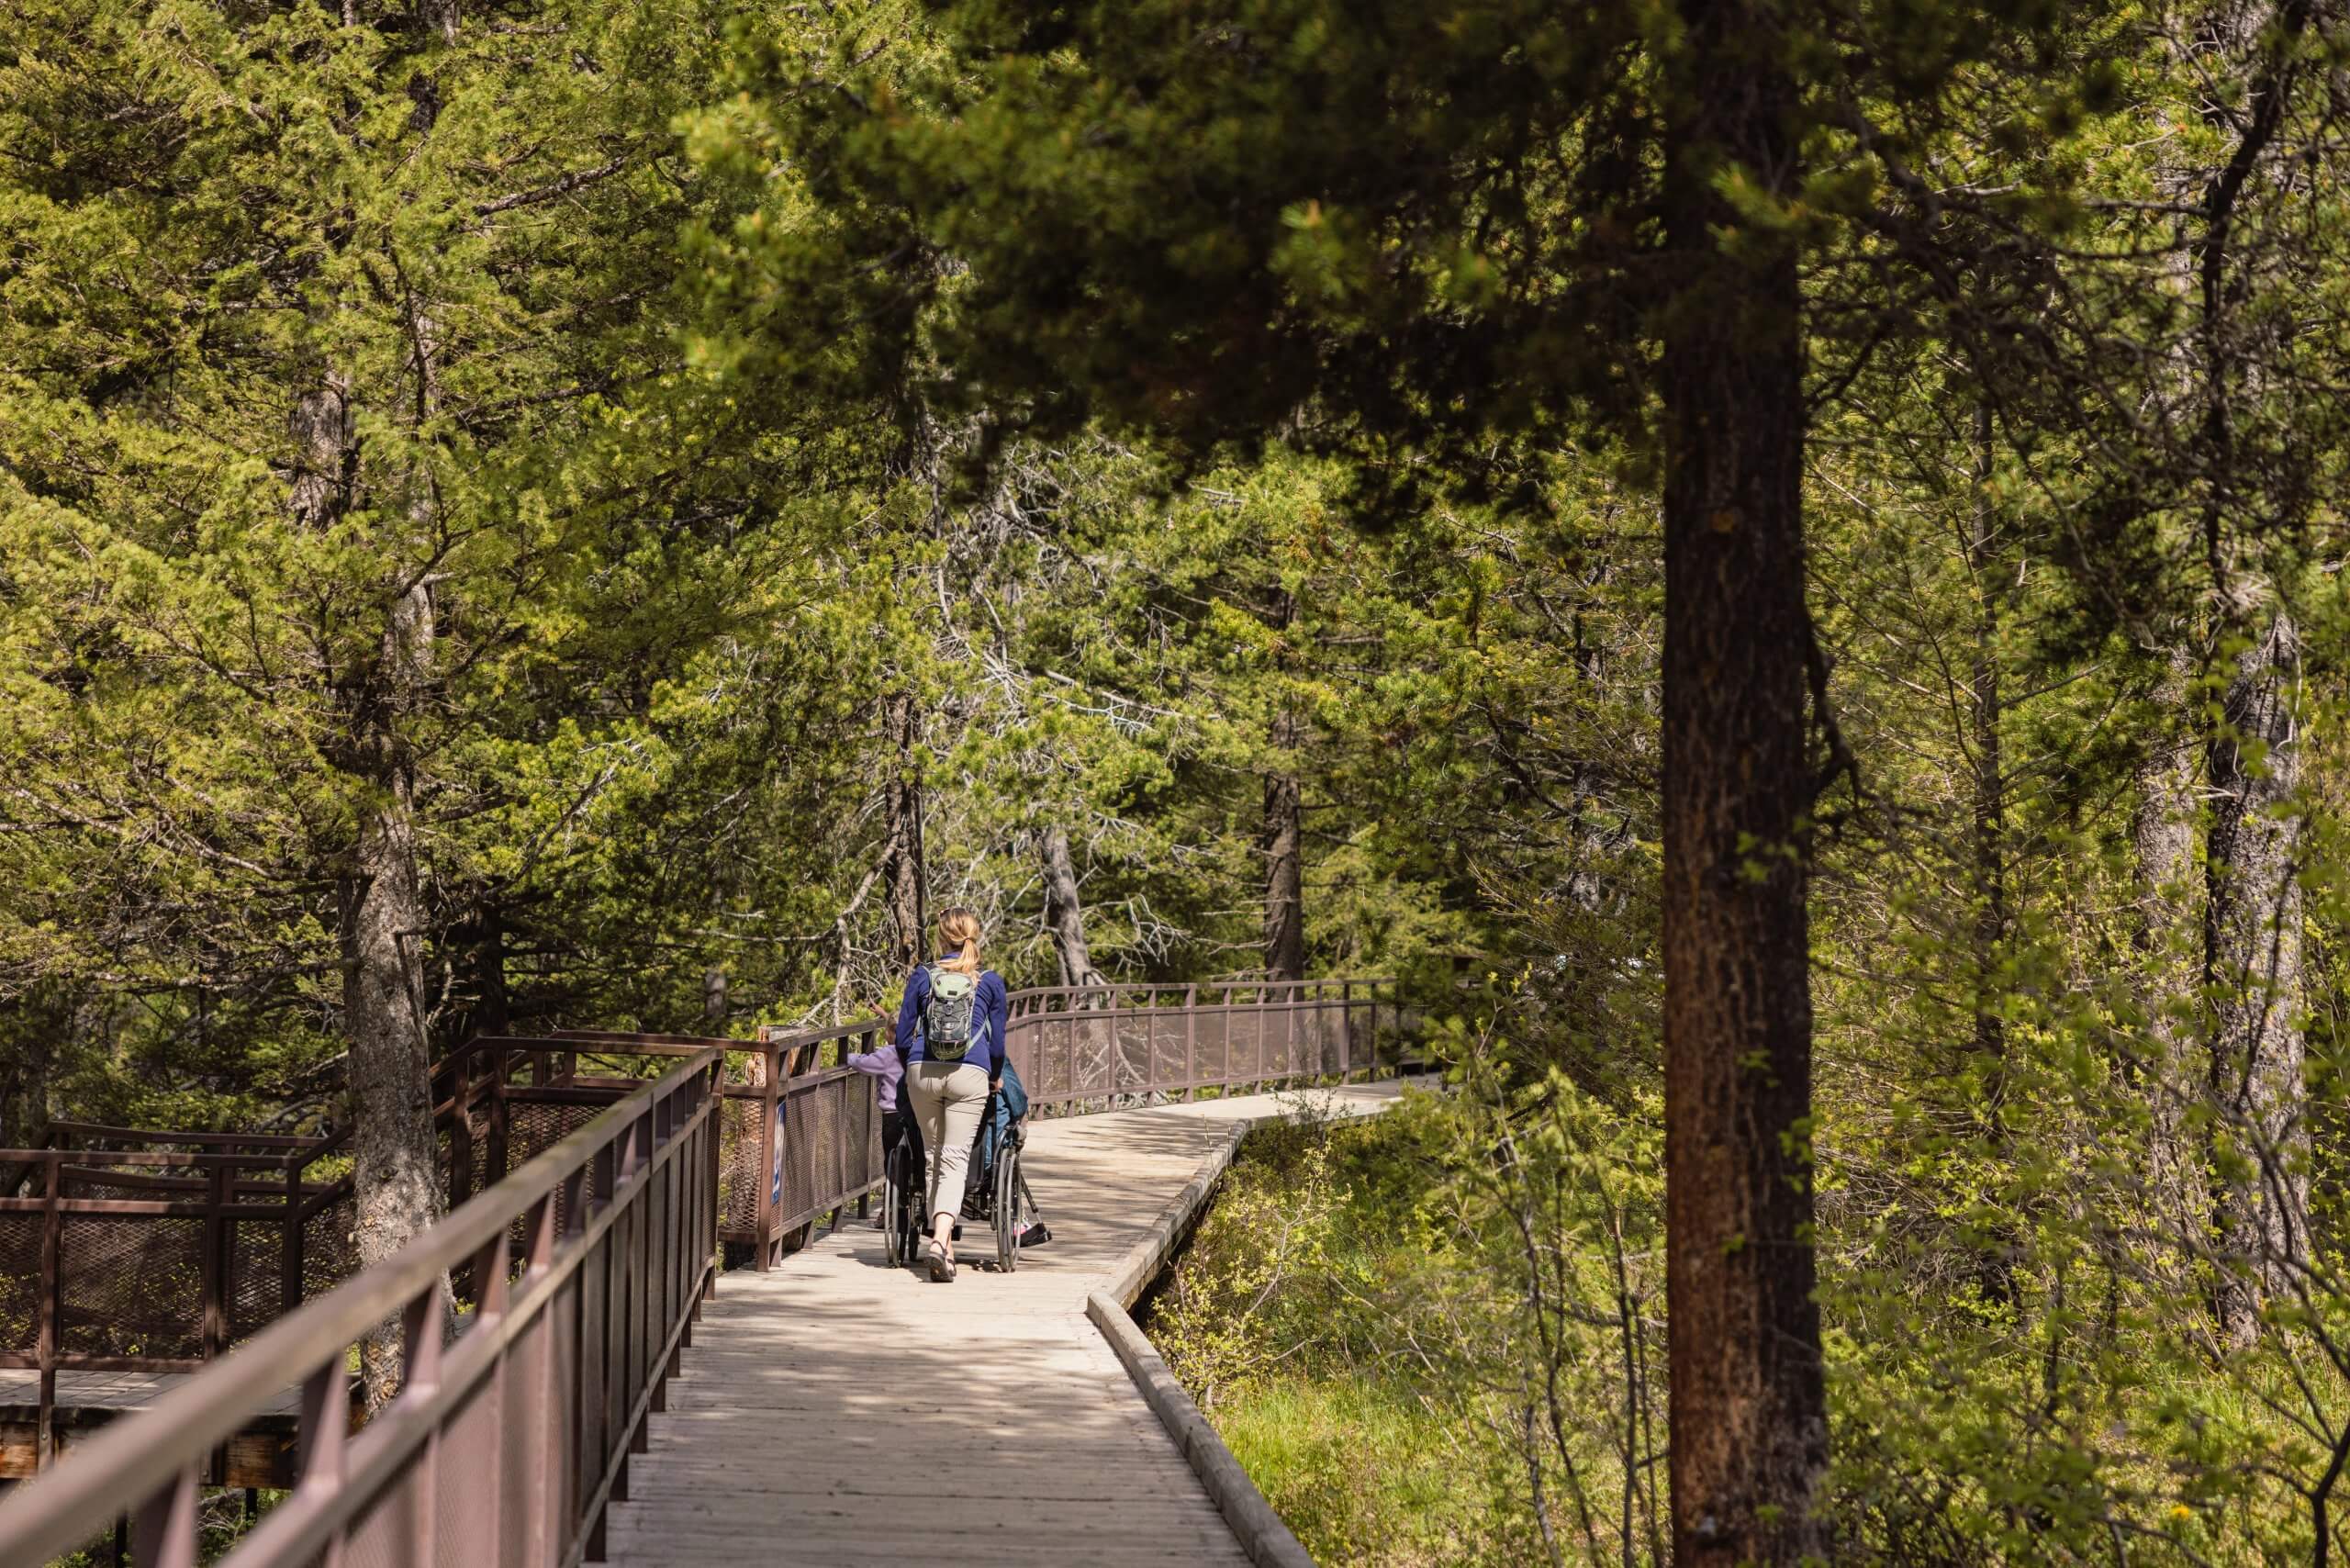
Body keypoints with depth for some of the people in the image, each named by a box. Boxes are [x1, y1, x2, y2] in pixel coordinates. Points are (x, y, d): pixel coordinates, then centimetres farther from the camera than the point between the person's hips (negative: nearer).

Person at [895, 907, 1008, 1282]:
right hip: (970, 1075, -1)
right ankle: (940, 1239, -26)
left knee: (935, 1157, 13)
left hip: (922, 1072, 2)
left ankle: (944, 1246, 13)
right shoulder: (991, 982, 8)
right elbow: (997, 1044, 11)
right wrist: (994, 1080, 27)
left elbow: (903, 1037, 10)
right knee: (955, 1160, -6)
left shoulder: (922, 976, 9)